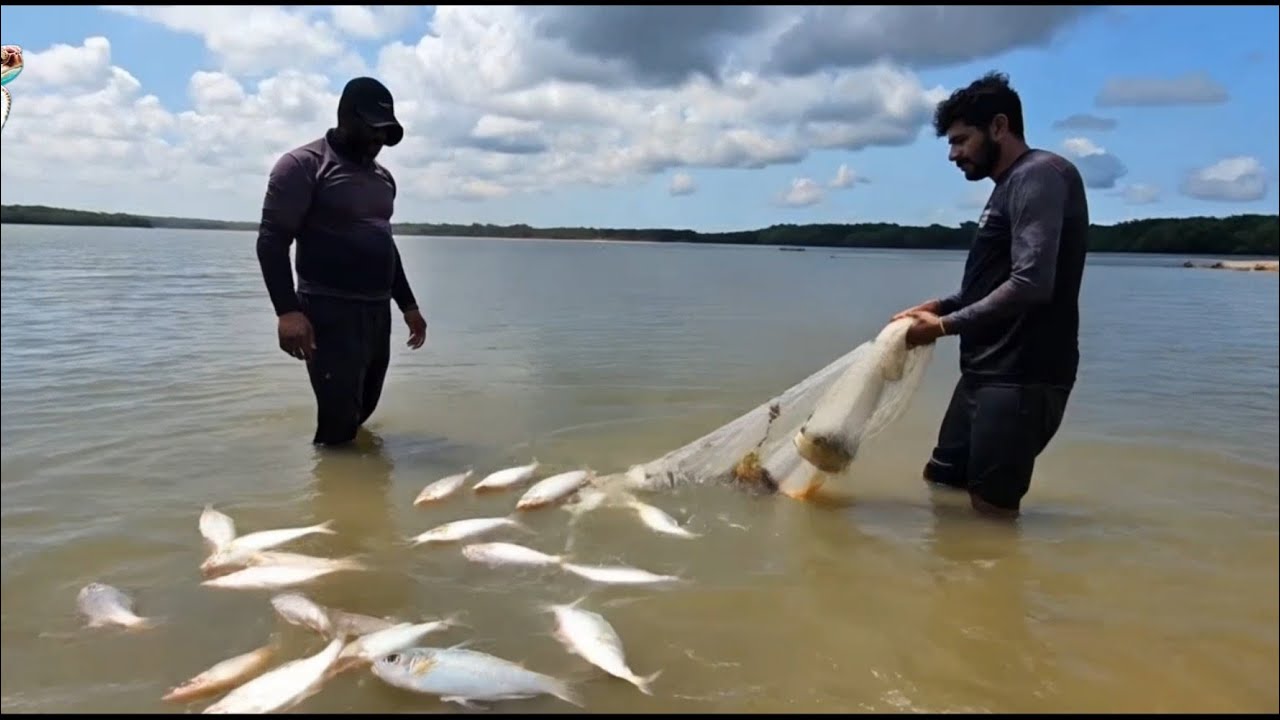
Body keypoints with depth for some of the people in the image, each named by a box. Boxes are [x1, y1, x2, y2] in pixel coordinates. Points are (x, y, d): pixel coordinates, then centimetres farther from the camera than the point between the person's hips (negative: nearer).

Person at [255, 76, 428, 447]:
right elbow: (272, 240, -11)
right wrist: (287, 311, -22)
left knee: (360, 414, 10)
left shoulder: (382, 177, 18)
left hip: (378, 313, 7)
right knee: (338, 423, -9)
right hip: (330, 314, -7)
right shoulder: (304, 165, -5)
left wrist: (408, 305, 22)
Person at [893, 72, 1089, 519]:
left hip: (1021, 377, -10)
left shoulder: (1040, 175, -12)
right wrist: (938, 306, 9)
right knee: (941, 482, 16)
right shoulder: (1010, 186, 18)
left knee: (992, 508, -6)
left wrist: (946, 325, -14)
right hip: (986, 373, 10)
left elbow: (1031, 284, -24)